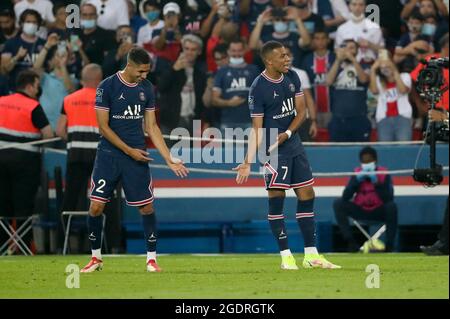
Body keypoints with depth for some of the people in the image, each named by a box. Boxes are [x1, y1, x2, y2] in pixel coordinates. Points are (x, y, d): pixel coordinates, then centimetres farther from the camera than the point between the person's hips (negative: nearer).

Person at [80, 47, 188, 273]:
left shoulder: (146, 88, 6)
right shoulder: (107, 86, -8)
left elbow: (152, 127, 10)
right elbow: (103, 126, -8)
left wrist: (169, 159, 5)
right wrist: (129, 150, -11)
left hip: (137, 156, 3)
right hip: (109, 154, -3)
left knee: (147, 206, -1)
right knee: (96, 206, -6)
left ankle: (151, 258, 10)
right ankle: (96, 258, 11)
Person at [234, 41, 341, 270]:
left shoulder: (292, 77, 5)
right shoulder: (258, 87, -14)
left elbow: (301, 111, 4)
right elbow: (257, 128, -13)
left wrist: (286, 134, -13)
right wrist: (249, 162, -20)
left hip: (294, 145, 7)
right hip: (273, 150, -7)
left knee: (306, 195, 7)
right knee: (276, 197, -8)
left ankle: (311, 255, 12)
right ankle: (286, 256, -3)